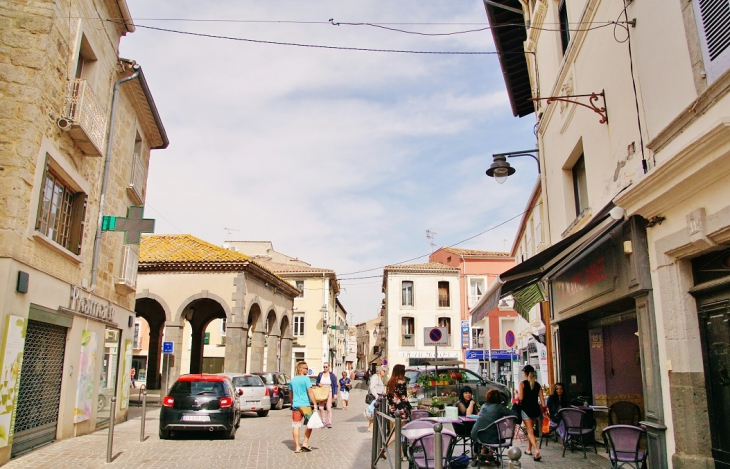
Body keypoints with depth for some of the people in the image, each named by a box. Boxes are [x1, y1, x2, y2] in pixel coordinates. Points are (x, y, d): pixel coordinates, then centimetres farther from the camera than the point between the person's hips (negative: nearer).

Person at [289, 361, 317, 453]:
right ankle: (305, 443, 7)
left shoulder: (292, 380, 10)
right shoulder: (306, 379, -9)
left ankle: (297, 446, 5)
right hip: (305, 405, -5)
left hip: (295, 405, 5)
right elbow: (310, 392, -13)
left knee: (295, 426, 5)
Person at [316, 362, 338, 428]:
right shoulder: (320, 375, 5)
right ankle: (323, 421, 17)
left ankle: (329, 422, -3)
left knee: (328, 408, -7)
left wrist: (335, 394, -5)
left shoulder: (332, 375, -1)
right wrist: (318, 384, -7)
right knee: (320, 407, 2)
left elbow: (335, 385, 1)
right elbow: (317, 382, 16)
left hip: (329, 393, -3)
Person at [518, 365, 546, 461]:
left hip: (526, 409, -5)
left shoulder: (522, 384, -7)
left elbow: (521, 398, -14)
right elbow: (542, 400, 4)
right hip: (535, 409, 5)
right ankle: (529, 449, 30)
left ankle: (536, 450, -21)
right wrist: (542, 407, 13)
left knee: (530, 431, -4)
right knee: (530, 429, 22)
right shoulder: (538, 385, 6)